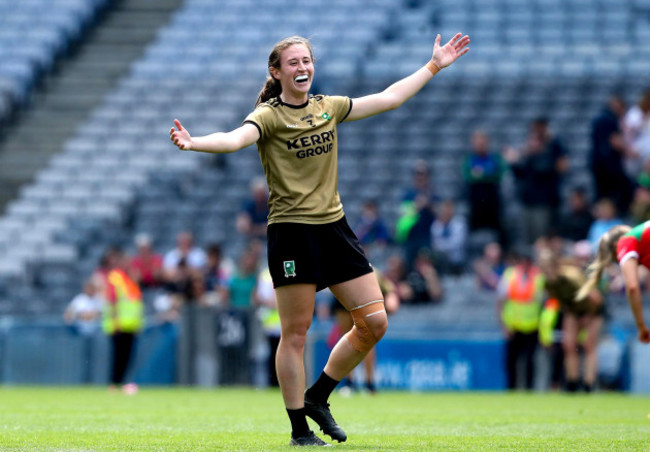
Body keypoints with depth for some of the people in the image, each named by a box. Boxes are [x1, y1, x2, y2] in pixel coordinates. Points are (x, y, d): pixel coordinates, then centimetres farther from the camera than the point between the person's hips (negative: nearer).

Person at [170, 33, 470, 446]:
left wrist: (435, 66, 25)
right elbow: (236, 139, -25)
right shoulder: (269, 116, -6)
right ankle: (299, 428, 8)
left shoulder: (328, 107, 12)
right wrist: (194, 143, -45)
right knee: (296, 334, -2)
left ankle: (317, 397, 19)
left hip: (334, 227, 6)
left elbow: (389, 98, 21)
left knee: (375, 323, 3)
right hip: (291, 231, -6)